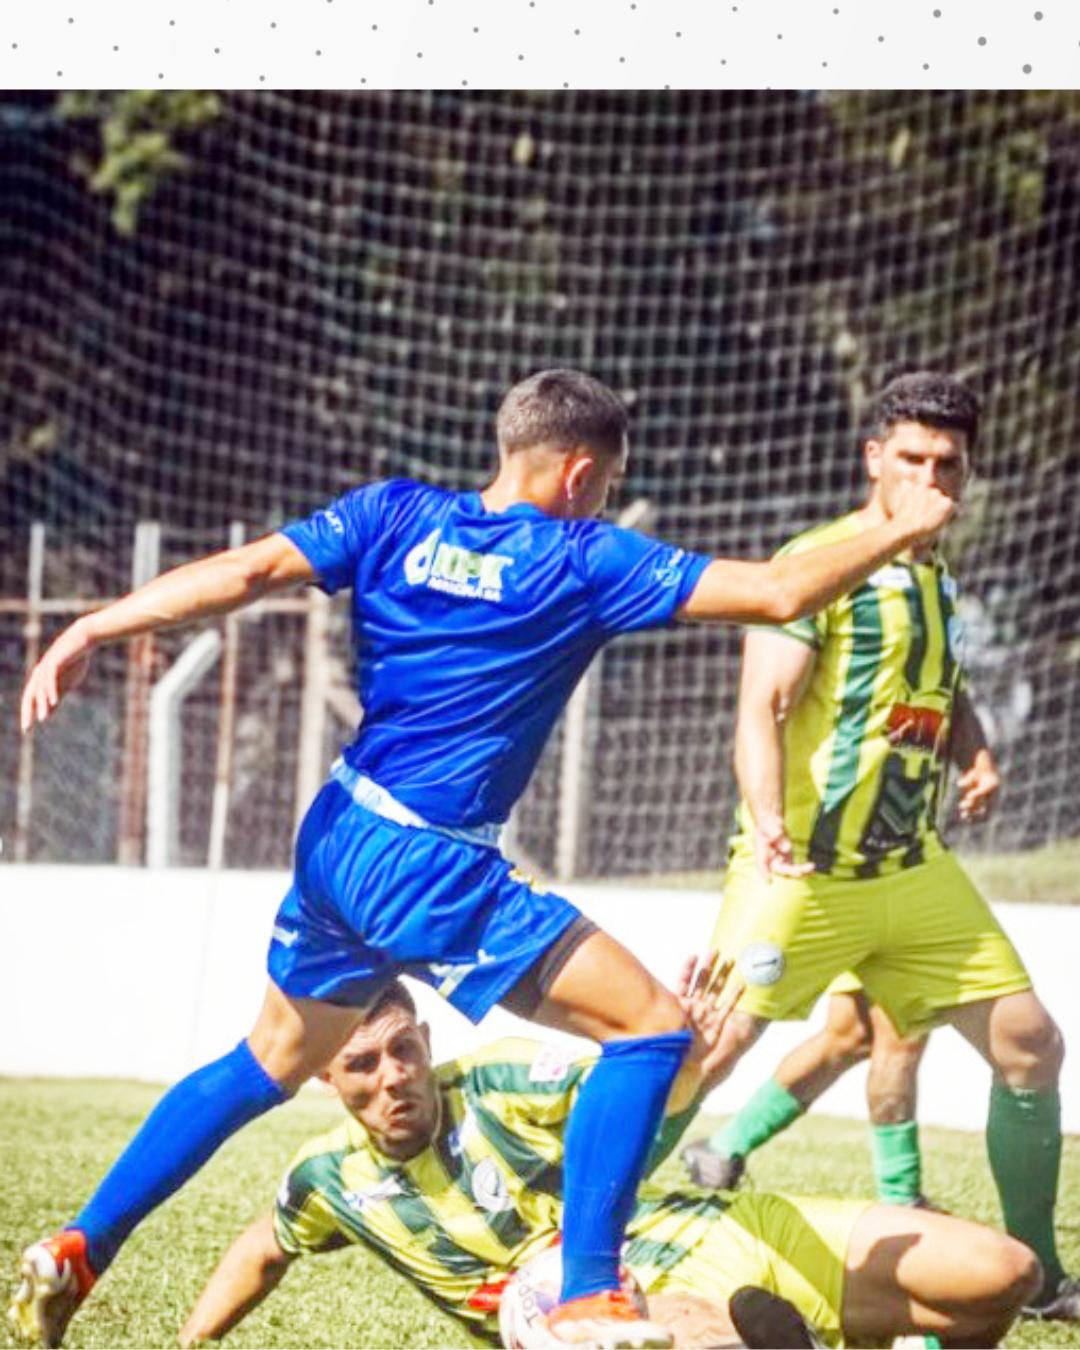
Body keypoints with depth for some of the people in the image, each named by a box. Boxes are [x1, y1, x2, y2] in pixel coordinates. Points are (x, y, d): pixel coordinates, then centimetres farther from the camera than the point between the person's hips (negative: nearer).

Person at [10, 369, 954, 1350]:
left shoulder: (398, 516, 6)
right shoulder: (585, 562, -7)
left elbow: (247, 571, -6)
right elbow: (779, 593, -8)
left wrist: (92, 631, -9)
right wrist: (903, 532, 6)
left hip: (334, 840, 7)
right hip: (430, 866, -7)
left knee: (269, 1063, 26)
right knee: (650, 1023, -5)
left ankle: (79, 1251, 25)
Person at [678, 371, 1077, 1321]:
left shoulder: (936, 578, 14)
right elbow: (761, 706, -18)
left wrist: (978, 755, 8)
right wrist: (768, 822, -35)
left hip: (913, 869, 7)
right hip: (803, 872, -7)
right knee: (709, 1051, -13)